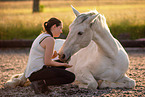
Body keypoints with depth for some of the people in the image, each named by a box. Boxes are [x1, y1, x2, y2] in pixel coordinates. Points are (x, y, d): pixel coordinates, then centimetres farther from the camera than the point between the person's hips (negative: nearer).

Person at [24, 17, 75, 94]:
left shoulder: (42, 36, 18)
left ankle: (42, 84, 9)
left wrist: (52, 55, 8)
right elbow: (47, 62, -13)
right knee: (71, 77, -11)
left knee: (62, 63, 28)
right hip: (37, 72, -10)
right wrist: (63, 64, 1)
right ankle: (41, 83, -13)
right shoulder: (50, 39, -11)